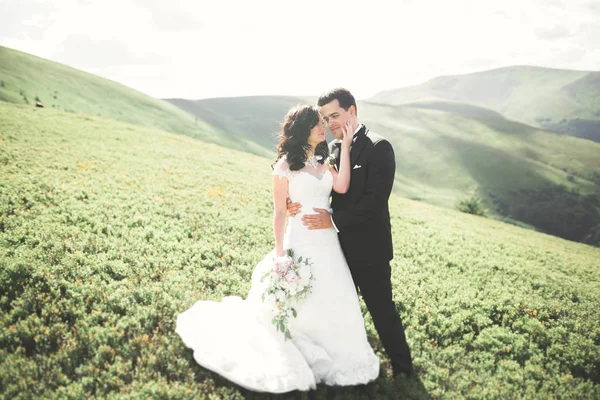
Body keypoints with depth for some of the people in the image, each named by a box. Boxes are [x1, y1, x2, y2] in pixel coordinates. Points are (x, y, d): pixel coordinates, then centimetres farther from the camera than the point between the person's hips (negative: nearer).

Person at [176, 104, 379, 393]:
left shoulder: (324, 163, 9)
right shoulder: (286, 165, -6)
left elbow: (342, 187, -10)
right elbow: (280, 212, -6)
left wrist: (345, 147, -7)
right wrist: (280, 253, -10)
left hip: (328, 243, 6)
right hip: (301, 242, -5)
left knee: (331, 305, 12)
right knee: (293, 306, 6)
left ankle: (326, 359, 34)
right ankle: (290, 362, 30)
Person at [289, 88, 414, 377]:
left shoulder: (378, 147, -16)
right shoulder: (333, 147, 6)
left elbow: (375, 200, -23)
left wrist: (334, 220, -24)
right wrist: (300, 203, -13)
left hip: (367, 246, -7)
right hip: (340, 244, 7)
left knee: (382, 309, 6)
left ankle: (403, 369, 25)